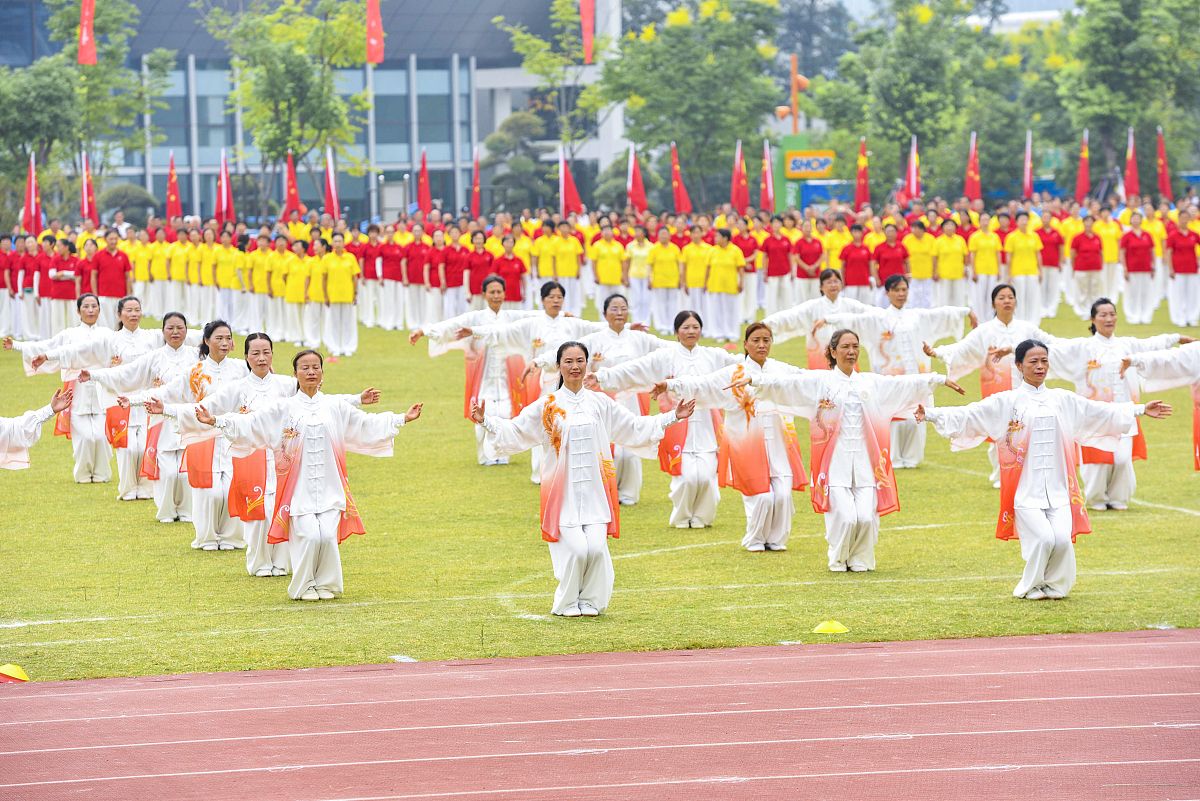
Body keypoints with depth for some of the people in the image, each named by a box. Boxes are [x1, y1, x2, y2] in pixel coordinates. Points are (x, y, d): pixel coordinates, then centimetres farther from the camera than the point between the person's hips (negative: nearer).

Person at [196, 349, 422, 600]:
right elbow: (249, 424, 1)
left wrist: (403, 418, 14)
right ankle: (304, 586, 5)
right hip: (299, 487, -2)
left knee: (328, 536, -11)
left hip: (329, 487, 2)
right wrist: (216, 421, -9)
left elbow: (368, 424, 17)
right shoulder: (283, 409, 5)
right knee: (308, 536, -14)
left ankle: (326, 584, 10)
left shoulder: (336, 407, 11)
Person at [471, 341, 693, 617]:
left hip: (595, 489, 2)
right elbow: (515, 430, 3)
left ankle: (591, 601, 10)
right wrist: (487, 421, -11)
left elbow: (636, 427, 18)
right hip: (563, 490, -2)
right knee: (575, 549, -14)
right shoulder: (547, 406, 4)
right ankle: (567, 603, 8)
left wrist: (673, 417, 16)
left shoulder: (600, 403, 10)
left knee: (596, 547, -12)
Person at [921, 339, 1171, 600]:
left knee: (1062, 539, -13)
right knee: (1043, 538, -17)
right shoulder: (1006, 402, 1)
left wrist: (1141, 410, 21)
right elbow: (969, 414, -7)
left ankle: (1055, 585, 13)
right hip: (1026, 488, -3)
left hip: (1058, 488, 3)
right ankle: (1030, 586, 9)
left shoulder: (1063, 400, 12)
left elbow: (1102, 412, 20)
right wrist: (931, 415, -19)